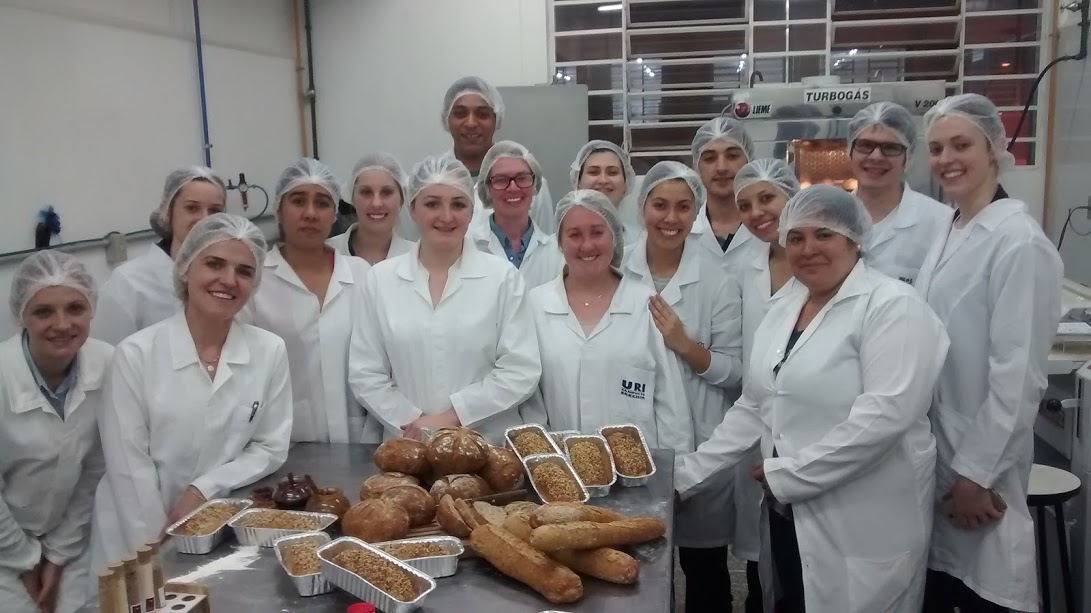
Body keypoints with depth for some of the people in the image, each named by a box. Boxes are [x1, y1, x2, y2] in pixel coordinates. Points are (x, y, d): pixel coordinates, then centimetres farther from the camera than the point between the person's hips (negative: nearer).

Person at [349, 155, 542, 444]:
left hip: (490, 444, -1)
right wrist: (413, 424, -8)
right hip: (408, 446, 1)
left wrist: (452, 417, -10)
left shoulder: (503, 277, 0)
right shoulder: (380, 278, 4)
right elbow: (365, 374, 4)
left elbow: (521, 371, -4)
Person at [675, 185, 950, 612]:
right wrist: (687, 473, 7)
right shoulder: (783, 309, 10)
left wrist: (785, 475, -19)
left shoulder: (892, 306, -12)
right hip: (789, 516, 7)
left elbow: (884, 415, -23)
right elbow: (753, 409, 13)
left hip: (864, 530, -6)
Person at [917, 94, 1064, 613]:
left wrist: (977, 473, -17)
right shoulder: (948, 234, 8)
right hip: (934, 447, 7)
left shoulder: (1019, 241, -17)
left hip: (978, 458, -7)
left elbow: (1017, 374, -19)